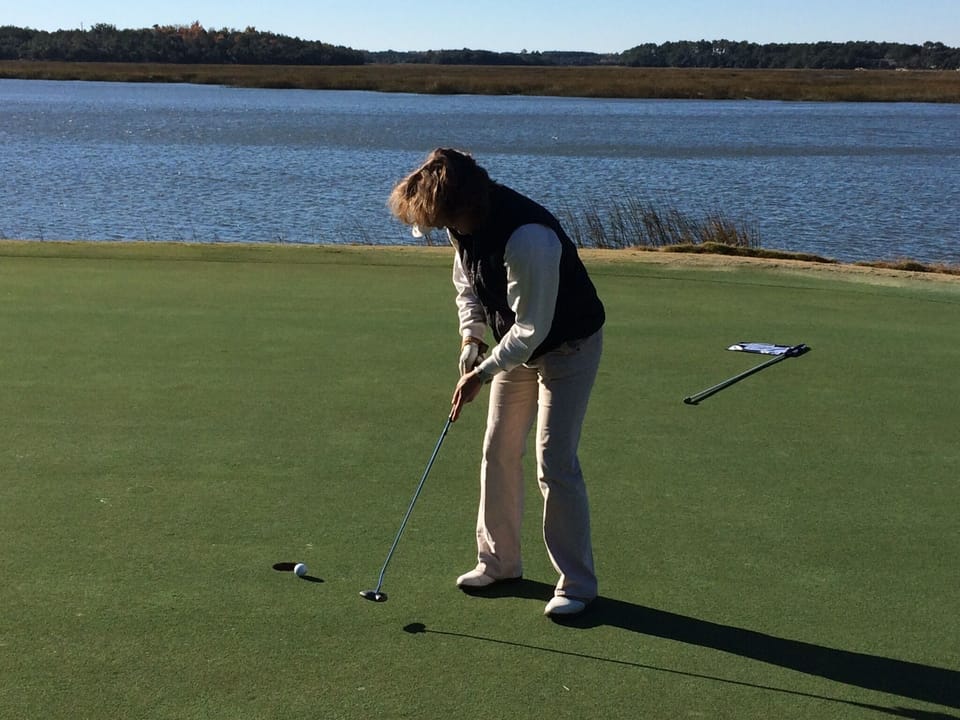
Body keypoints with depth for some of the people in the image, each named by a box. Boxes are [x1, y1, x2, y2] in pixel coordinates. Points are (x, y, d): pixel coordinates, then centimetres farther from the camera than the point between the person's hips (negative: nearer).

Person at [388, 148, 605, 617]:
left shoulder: (529, 239, -36)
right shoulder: (463, 225, -10)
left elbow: (532, 329, -31)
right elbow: (466, 284, 9)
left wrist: (482, 374, -22)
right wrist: (471, 336, -5)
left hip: (568, 347, -8)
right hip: (516, 345, 8)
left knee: (555, 463, -9)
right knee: (498, 453, 10)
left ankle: (577, 583, 4)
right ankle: (498, 561, 25)